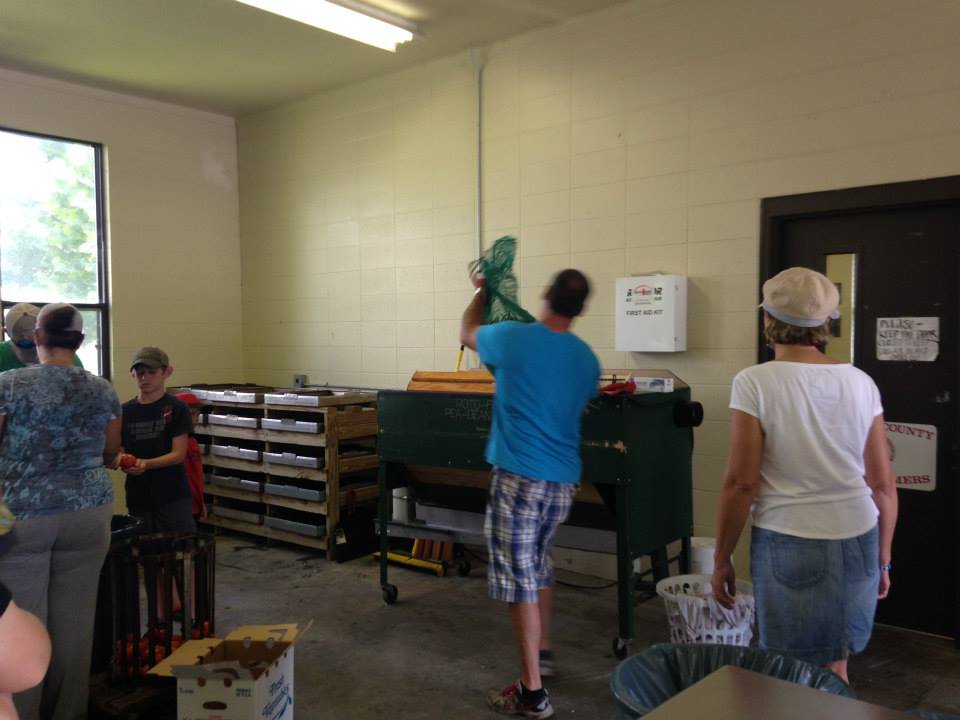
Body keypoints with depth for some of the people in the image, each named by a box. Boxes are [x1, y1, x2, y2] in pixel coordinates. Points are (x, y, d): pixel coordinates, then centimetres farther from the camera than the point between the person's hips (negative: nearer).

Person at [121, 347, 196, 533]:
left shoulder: (177, 409, -4)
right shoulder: (125, 411, 6)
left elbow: (178, 454, -9)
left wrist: (146, 464, -23)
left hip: (173, 496, -3)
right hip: (138, 497, 4)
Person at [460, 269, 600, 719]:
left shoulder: (513, 338, -9)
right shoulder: (587, 359, 5)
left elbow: (466, 333, 12)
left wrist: (481, 292, 30)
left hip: (519, 477, -6)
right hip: (564, 480, 6)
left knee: (519, 578, -1)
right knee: (538, 564, 25)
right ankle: (542, 653, 39)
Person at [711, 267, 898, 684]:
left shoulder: (755, 383, -11)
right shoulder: (861, 384, 2)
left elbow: (741, 483, -13)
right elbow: (883, 485, 5)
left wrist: (721, 559, -2)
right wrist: (883, 559, 16)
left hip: (790, 545, -4)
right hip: (858, 544, 5)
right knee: (835, 667, 20)